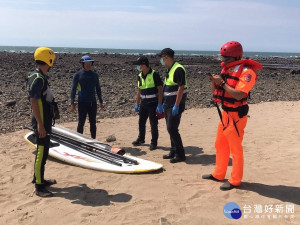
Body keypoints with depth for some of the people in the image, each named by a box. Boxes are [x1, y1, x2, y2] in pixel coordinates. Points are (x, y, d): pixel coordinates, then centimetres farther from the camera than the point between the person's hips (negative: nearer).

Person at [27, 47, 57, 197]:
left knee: (43, 151, 19)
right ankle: (39, 187, 4)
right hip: (41, 122, -10)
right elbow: (33, 102, -23)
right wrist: (40, 125, -24)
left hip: (44, 121, 10)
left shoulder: (40, 77, 12)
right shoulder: (37, 79, -19)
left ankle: (38, 178, 32)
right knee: (42, 152, -4)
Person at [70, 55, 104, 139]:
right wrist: (72, 103, -10)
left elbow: (98, 89, 13)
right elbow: (73, 89, -3)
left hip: (93, 102, 4)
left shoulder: (95, 75, 7)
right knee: (81, 123, 1)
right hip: (82, 103, -3)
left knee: (93, 123, 10)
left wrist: (101, 102, 11)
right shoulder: (78, 75, -3)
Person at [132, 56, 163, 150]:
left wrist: (160, 104, -18)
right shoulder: (140, 76, 8)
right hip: (143, 103, 7)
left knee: (153, 124, 1)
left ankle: (154, 142, 13)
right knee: (141, 122, 15)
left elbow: (160, 90, -13)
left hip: (153, 103, -7)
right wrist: (137, 104, 13)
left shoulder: (154, 74, -13)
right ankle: (141, 139, 33)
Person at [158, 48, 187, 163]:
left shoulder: (178, 69, -15)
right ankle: (173, 152, 23)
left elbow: (181, 88, -21)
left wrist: (176, 105, -24)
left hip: (175, 105, -10)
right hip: (168, 104, 10)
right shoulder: (169, 70, 15)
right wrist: (164, 103, 20)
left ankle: (180, 154, 0)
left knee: (172, 129, -10)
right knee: (171, 129, 13)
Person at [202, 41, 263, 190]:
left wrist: (222, 83, -22)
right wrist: (214, 82, -8)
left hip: (236, 115, -8)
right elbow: (216, 91, 12)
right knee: (220, 146, 16)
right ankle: (218, 174, 31)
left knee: (235, 149, 2)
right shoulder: (226, 69, 8)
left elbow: (239, 95, -26)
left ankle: (235, 180, 15)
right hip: (225, 113, 8)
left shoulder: (246, 72, -16)